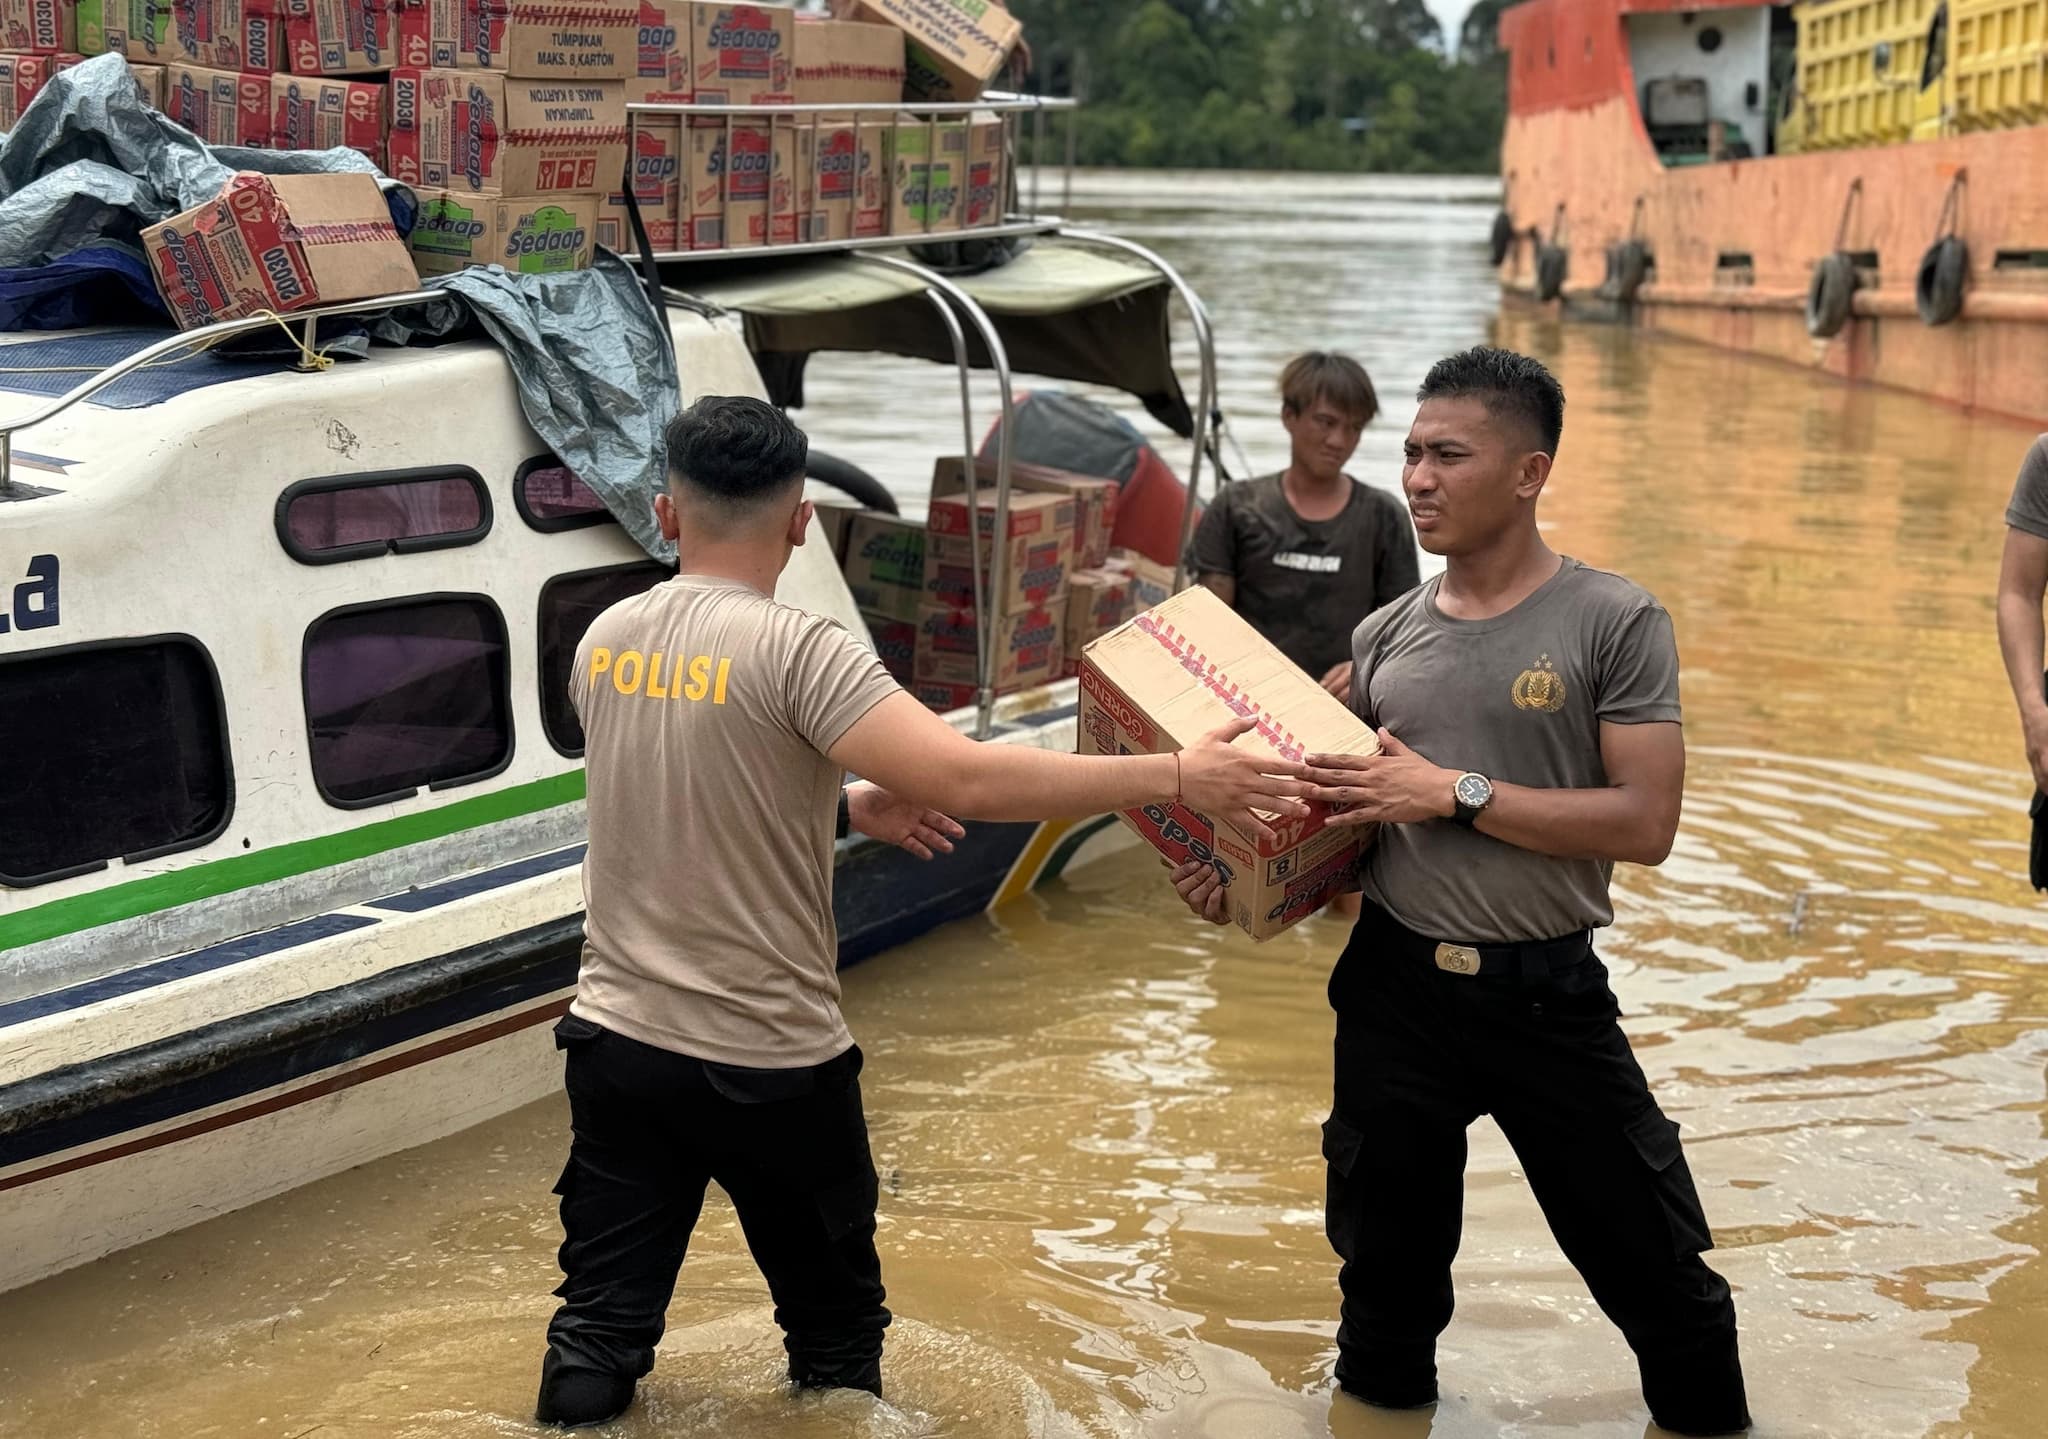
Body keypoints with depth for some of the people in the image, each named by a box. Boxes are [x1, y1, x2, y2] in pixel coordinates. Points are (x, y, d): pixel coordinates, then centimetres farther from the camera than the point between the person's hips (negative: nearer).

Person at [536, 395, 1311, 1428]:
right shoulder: (793, 652, -18)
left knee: (599, 1330, 12)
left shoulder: (605, 642, 2)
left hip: (618, 1042, 5)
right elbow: (966, 779, -27)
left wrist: (848, 806, 16)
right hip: (768, 1063, -5)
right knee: (836, 1330, 16)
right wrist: (1176, 778, -23)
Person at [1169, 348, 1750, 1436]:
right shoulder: (1385, 636, 5)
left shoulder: (1611, 622, -8)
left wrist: (1456, 792, -19)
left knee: (1651, 1261, 6)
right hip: (1393, 987, 4)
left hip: (1546, 992, -3)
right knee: (1387, 1260, 18)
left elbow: (1645, 823, -16)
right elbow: (1330, 811, 12)